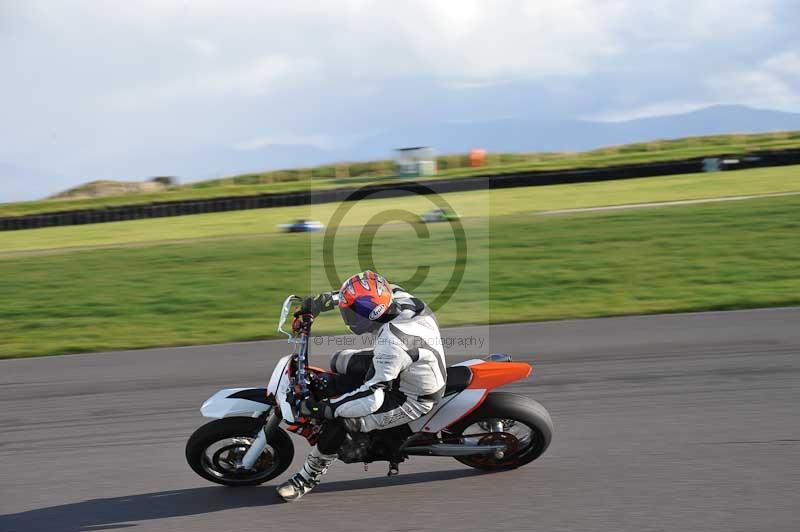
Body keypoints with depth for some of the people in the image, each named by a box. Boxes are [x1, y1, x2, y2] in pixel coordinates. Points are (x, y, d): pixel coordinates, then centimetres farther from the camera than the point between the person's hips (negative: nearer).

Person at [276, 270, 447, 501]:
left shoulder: (392, 342, -38)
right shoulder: (397, 296, -16)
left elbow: (371, 399, -35)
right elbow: (361, 295, 6)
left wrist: (324, 408, -27)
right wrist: (320, 301, 1)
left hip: (412, 399, -9)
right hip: (410, 370, 9)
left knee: (338, 419, -15)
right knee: (340, 361, 13)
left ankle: (309, 476, 6)